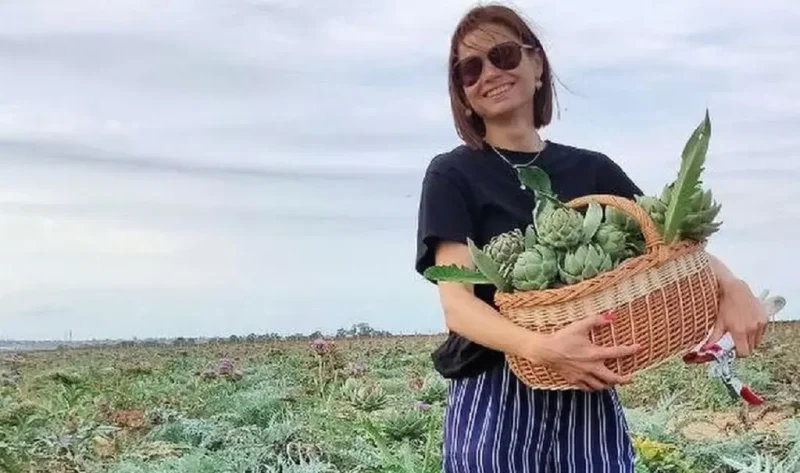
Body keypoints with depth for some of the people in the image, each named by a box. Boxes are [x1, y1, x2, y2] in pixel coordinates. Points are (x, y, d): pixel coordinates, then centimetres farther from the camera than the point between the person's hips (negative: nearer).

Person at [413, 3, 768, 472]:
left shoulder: (592, 169, 8)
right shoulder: (453, 175, -1)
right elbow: (457, 304, -11)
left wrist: (733, 287, -11)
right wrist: (543, 348, -28)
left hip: (589, 397, 3)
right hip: (494, 401, -3)